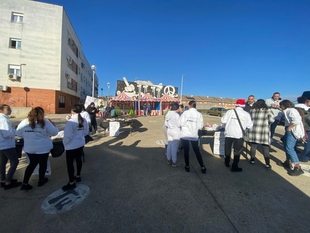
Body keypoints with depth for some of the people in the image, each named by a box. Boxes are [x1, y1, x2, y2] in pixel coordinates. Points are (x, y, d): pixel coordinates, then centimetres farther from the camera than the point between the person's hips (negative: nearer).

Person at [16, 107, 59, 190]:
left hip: (29, 148, 4)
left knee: (32, 164, 22)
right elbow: (54, 132, -7)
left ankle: (25, 183, 21)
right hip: (43, 148, -4)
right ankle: (41, 181, 32)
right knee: (43, 164, 15)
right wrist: (52, 123, 6)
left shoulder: (24, 122, -3)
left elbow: (18, 133, 7)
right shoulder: (45, 122, -15)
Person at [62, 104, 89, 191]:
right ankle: (78, 176, 39)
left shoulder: (71, 121, -22)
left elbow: (68, 135, -22)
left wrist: (64, 142, -5)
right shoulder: (84, 120, -1)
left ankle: (71, 183, 15)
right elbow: (86, 132, 7)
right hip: (81, 144, 7)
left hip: (72, 146, -7)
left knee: (70, 163, 5)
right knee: (79, 159, 21)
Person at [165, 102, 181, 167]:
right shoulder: (176, 115, -19)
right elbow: (179, 125, -17)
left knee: (169, 145, 15)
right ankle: (174, 162, 9)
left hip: (169, 131, 7)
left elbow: (166, 124, 10)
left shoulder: (168, 114, 4)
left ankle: (168, 160, 26)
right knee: (174, 147, 0)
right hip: (176, 132, -7)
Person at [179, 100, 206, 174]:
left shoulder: (185, 113, -9)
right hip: (194, 135, 2)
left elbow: (181, 123, -13)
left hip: (185, 135, -2)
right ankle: (202, 167, 17)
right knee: (197, 151, 12)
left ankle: (187, 166, 19)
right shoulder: (199, 114, -3)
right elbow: (200, 126, -3)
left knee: (186, 150, 10)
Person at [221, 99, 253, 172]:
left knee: (228, 149, 19)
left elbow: (223, 121, -5)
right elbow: (249, 126, 0)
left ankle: (227, 163, 34)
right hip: (239, 135, -1)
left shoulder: (230, 111, -3)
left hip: (229, 133, 1)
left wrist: (225, 126, 15)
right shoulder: (246, 114, -1)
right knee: (237, 151, 9)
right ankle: (234, 167, 13)